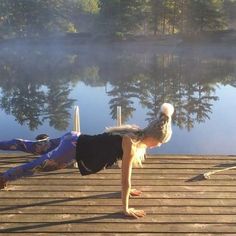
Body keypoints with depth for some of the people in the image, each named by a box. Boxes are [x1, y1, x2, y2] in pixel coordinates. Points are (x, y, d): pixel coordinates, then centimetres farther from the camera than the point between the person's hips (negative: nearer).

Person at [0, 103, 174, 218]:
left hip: (76, 141, 8)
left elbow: (127, 163, 16)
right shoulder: (131, 143, -25)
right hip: (73, 150, -8)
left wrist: (127, 188, 24)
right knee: (34, 167, 7)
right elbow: (126, 178, -21)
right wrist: (126, 209, -12)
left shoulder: (137, 134, 1)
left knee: (32, 147, 20)